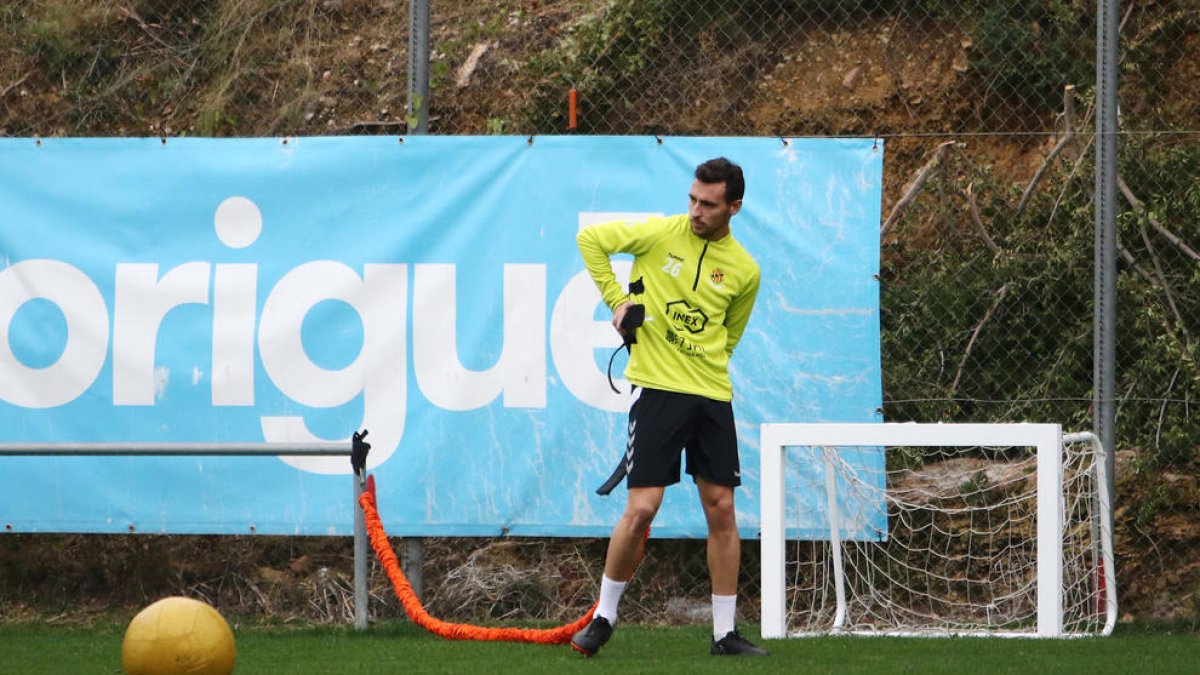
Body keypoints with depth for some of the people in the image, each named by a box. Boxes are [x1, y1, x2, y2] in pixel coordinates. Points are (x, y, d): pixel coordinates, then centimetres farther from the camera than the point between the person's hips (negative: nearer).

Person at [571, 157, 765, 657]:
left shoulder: (744, 271, 5)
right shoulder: (661, 233, -4)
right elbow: (590, 238, 5)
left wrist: (706, 365, 10)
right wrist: (615, 298, -1)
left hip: (713, 396, 3)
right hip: (657, 390, -3)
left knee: (722, 509, 4)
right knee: (642, 508, -9)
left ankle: (725, 632, 13)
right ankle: (603, 618, 7)